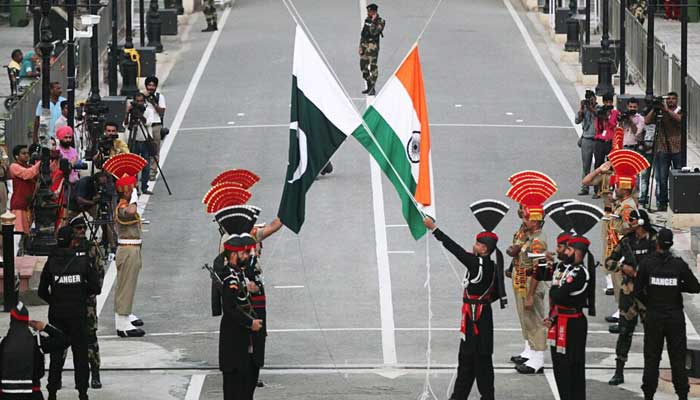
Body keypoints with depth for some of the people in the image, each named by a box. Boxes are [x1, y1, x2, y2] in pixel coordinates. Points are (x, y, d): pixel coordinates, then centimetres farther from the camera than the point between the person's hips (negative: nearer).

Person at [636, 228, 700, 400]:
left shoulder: (647, 264, -8)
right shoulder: (679, 264, -7)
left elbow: (638, 290, -5)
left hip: (653, 317, 0)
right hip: (675, 317, 0)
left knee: (651, 359, 8)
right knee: (678, 359, 6)